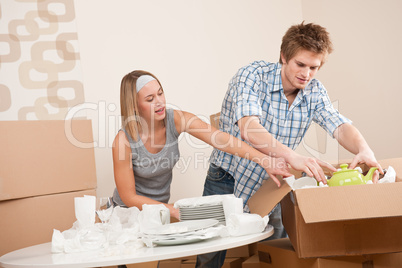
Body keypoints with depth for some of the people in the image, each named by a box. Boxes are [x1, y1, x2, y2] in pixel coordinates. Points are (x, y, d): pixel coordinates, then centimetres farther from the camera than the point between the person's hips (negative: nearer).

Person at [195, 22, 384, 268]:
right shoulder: (253, 76, -20)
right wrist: (292, 156, -52)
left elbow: (340, 126, -17)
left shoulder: (314, 92, -4)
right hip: (227, 182, -4)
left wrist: (364, 150, -41)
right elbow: (249, 129, -36)